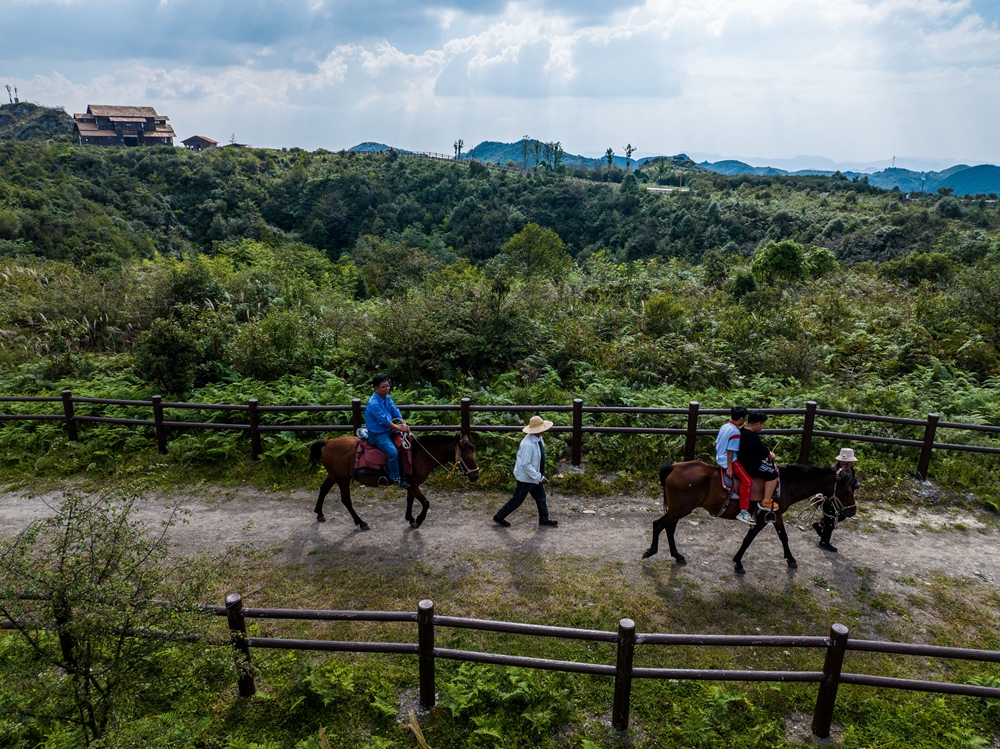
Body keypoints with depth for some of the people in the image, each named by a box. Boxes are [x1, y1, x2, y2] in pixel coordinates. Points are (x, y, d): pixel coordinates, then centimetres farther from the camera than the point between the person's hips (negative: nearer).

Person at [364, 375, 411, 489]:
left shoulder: (387, 398, 2)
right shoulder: (374, 403, -26)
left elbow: (395, 411, 2)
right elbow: (384, 421, -25)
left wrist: (404, 424, -13)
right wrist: (399, 428, -19)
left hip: (388, 430, 10)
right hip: (377, 434, -10)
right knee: (393, 452, -27)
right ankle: (395, 478, -10)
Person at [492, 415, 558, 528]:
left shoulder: (538, 438, -4)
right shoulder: (528, 444, -33)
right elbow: (526, 465, -31)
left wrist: (540, 475, 17)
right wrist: (540, 478, -28)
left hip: (535, 475, 9)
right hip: (526, 477, -9)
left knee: (541, 497, 18)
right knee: (517, 500, 6)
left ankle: (544, 519, 35)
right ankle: (499, 517, 22)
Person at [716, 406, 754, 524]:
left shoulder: (725, 426, 7)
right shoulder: (735, 432, -20)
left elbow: (717, 443, 15)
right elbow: (730, 451, -22)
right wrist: (729, 468, -21)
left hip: (720, 458, 10)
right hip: (729, 460, -10)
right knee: (746, 481, -15)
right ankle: (743, 512, -19)